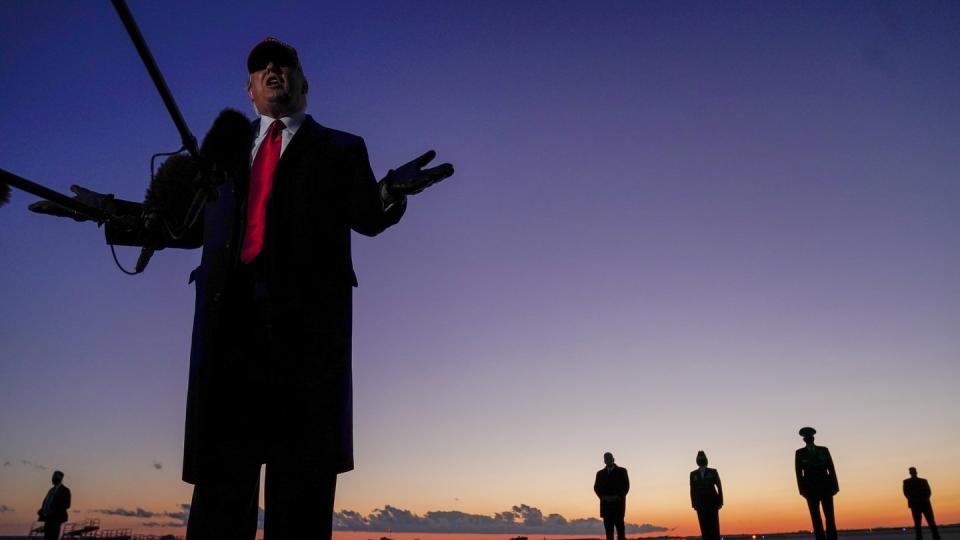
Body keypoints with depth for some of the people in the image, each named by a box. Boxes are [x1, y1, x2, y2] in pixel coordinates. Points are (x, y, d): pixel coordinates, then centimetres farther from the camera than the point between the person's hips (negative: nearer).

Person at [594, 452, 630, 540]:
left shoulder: (621, 471, 7)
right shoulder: (600, 473, 14)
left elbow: (626, 486, 1)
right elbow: (596, 487, 9)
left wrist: (618, 497, -11)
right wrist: (602, 497, -7)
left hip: (618, 503, -2)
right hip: (606, 504, 2)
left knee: (619, 526, -6)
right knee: (608, 527, -1)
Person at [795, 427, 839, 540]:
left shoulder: (824, 450, 8)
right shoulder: (799, 453, 5)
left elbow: (831, 469, 4)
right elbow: (799, 472, -1)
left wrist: (835, 486, -6)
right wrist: (802, 490, -9)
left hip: (825, 487, 1)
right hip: (810, 489, -1)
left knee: (830, 516, -4)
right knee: (816, 518, -4)